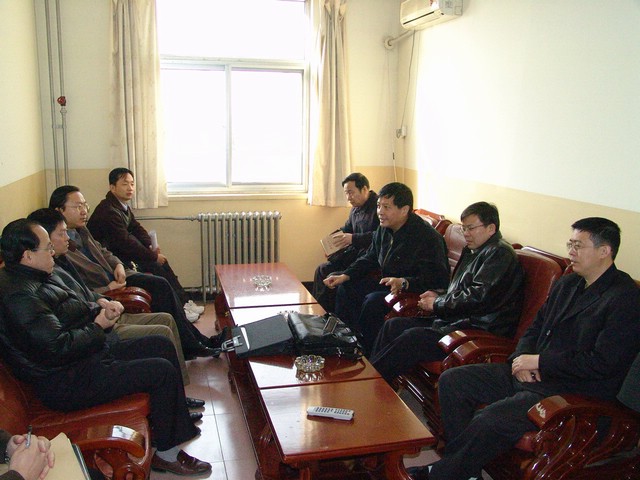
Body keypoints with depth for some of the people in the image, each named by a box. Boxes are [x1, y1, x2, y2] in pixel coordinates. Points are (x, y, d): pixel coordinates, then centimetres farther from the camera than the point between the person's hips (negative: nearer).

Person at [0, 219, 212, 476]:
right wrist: (98, 326, -12)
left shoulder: (39, 276, 9)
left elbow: (73, 309, 22)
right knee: (162, 371, -15)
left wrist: (99, 310, 1)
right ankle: (165, 452, 2)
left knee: (162, 345, 10)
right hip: (67, 382, -11)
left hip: (88, 354, 11)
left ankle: (177, 413, 22)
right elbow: (59, 347, -28)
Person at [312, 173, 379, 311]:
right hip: (354, 252, 10)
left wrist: (353, 238, -28)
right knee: (322, 270, 1)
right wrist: (338, 235, 5)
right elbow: (347, 228, 28)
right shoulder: (356, 208, 15)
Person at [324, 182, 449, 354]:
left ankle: (366, 353, -13)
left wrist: (404, 282, -43)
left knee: (373, 301, -30)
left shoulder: (427, 237, -23)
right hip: (386, 284, 9)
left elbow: (437, 279, -29)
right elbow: (369, 259, 16)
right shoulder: (384, 229, 3)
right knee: (346, 288, 2)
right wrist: (345, 276, 1)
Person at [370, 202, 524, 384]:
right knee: (393, 325, -1)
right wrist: (439, 296, 7)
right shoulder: (473, 251, 19)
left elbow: (478, 298, -21)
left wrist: (437, 304, -10)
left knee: (413, 336, -27)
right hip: (457, 319, 10)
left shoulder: (500, 254, -12)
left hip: (480, 330, -10)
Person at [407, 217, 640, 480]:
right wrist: (522, 359, -2)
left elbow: (602, 364, -19)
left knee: (489, 420, -29)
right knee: (452, 380, -3)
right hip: (529, 373, 9)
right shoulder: (566, 284, 14)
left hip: (571, 393, -9)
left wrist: (539, 361, -14)